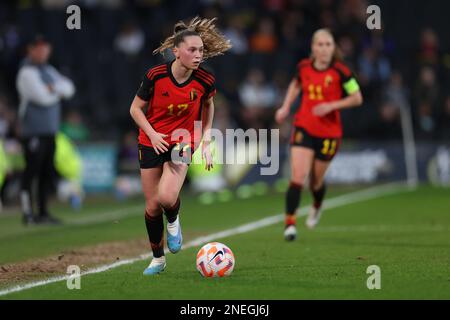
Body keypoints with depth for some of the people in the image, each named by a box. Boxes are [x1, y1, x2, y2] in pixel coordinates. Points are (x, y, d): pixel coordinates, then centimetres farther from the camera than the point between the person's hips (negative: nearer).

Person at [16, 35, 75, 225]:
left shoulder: (49, 71, 19)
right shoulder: (27, 72, -8)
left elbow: (69, 88, 8)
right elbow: (43, 97, -18)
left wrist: (54, 87, -12)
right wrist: (59, 91, 1)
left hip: (50, 130, 9)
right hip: (33, 130, -9)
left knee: (47, 172, 9)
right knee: (32, 170, -10)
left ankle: (43, 213, 14)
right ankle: (27, 213, -9)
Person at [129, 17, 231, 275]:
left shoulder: (205, 81, -14)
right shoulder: (155, 76, -17)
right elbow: (136, 108, -4)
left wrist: (206, 141, 5)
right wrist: (152, 134, -19)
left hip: (182, 144, -1)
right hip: (152, 144, 1)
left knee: (167, 197, -26)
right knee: (152, 206, 5)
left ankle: (173, 222, 11)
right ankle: (158, 258, 27)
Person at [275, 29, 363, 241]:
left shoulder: (340, 71, -11)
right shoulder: (304, 67, 0)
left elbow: (357, 98, -6)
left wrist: (331, 105, -17)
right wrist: (286, 106, 10)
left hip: (329, 133, -1)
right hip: (304, 129, 1)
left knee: (316, 181, 11)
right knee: (298, 176, -15)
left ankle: (317, 208, 46)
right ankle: (290, 223, -12)